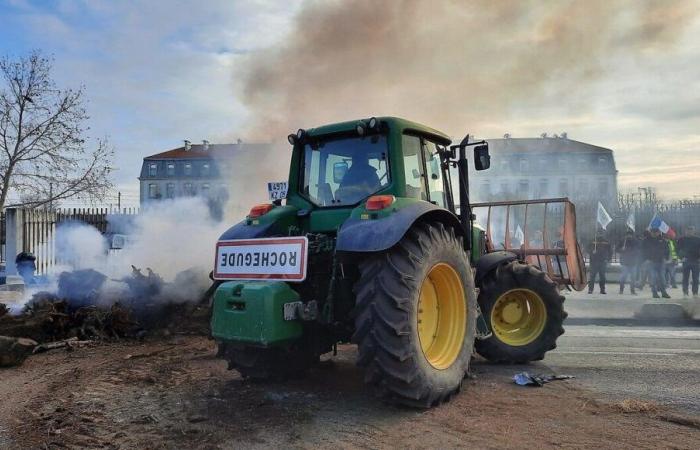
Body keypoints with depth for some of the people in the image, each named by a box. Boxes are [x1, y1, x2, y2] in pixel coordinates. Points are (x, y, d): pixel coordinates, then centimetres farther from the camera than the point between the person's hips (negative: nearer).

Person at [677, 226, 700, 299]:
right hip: (686, 261, -1)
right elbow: (679, 249, 3)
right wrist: (682, 257, -9)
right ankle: (685, 292, 5)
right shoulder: (682, 240, 2)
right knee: (685, 278, 1)